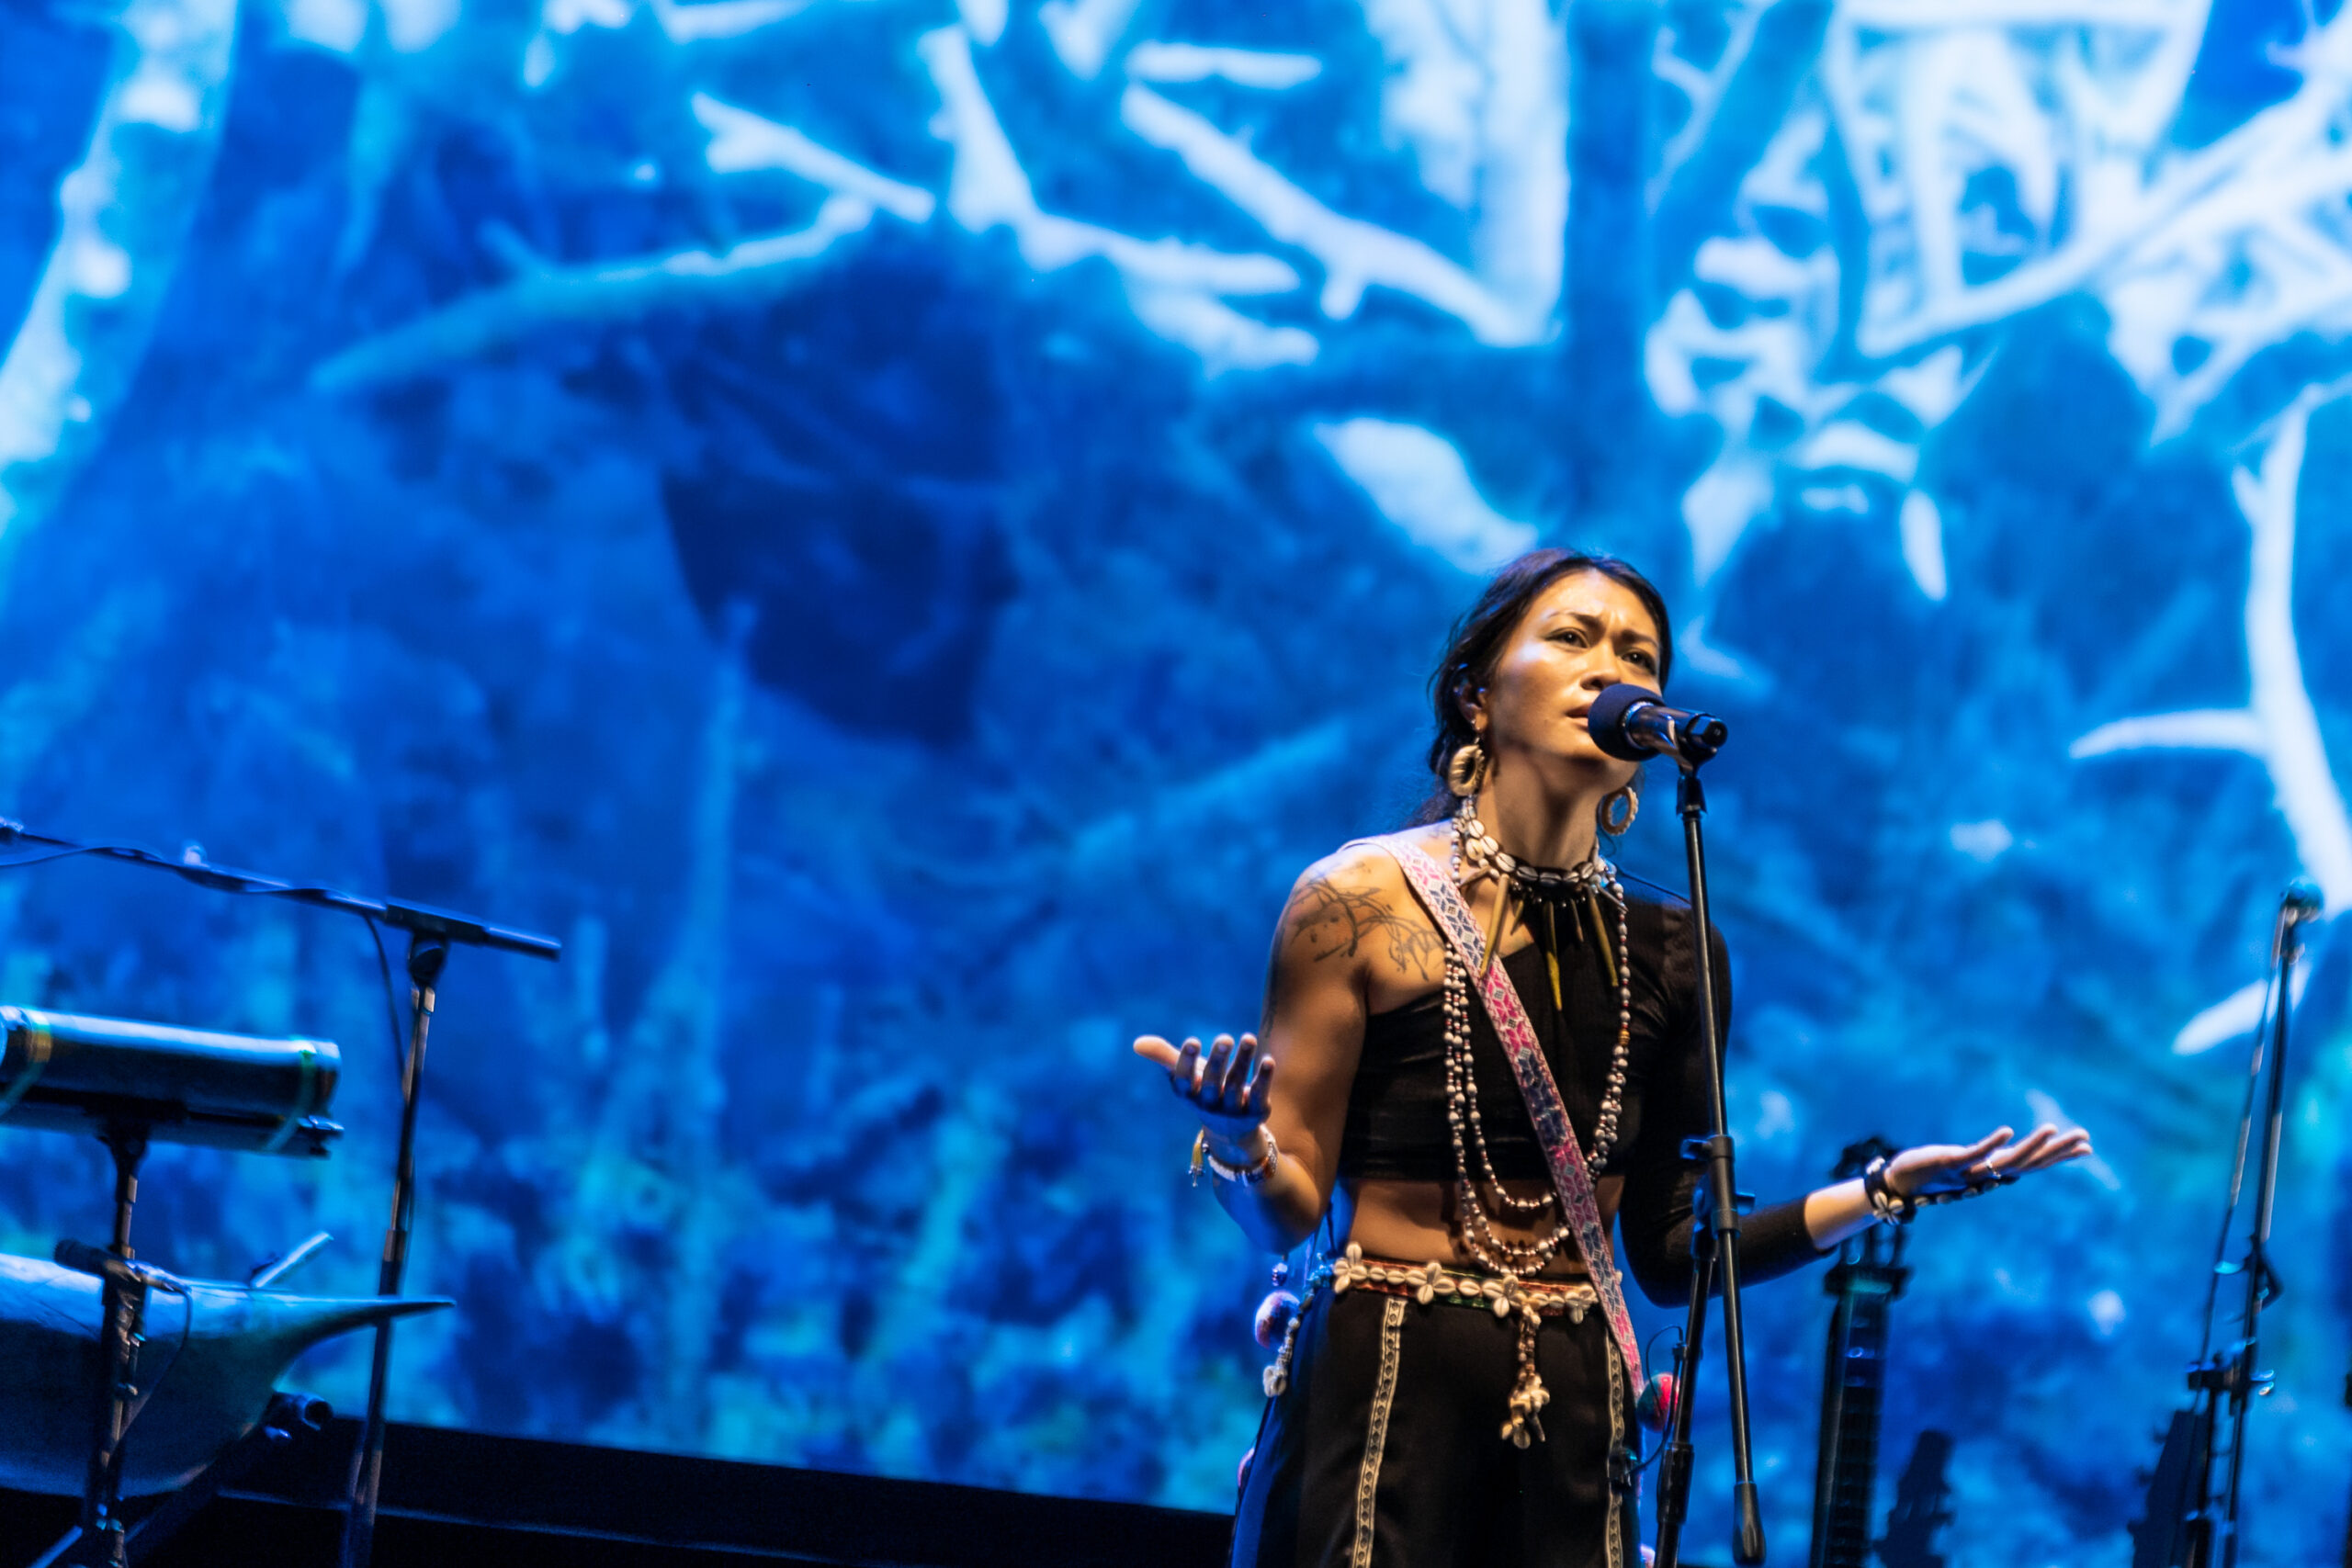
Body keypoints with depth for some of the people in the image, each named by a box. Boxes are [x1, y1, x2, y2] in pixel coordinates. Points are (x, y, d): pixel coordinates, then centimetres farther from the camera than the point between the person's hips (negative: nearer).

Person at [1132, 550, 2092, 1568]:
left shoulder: (1666, 951, 7)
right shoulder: (1361, 900, -4)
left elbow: (1669, 1256, 10)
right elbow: (1286, 1213, -5)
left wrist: (1885, 1191, 3)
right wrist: (1240, 1147, -27)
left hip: (1572, 1428, 4)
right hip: (1379, 1400, -4)